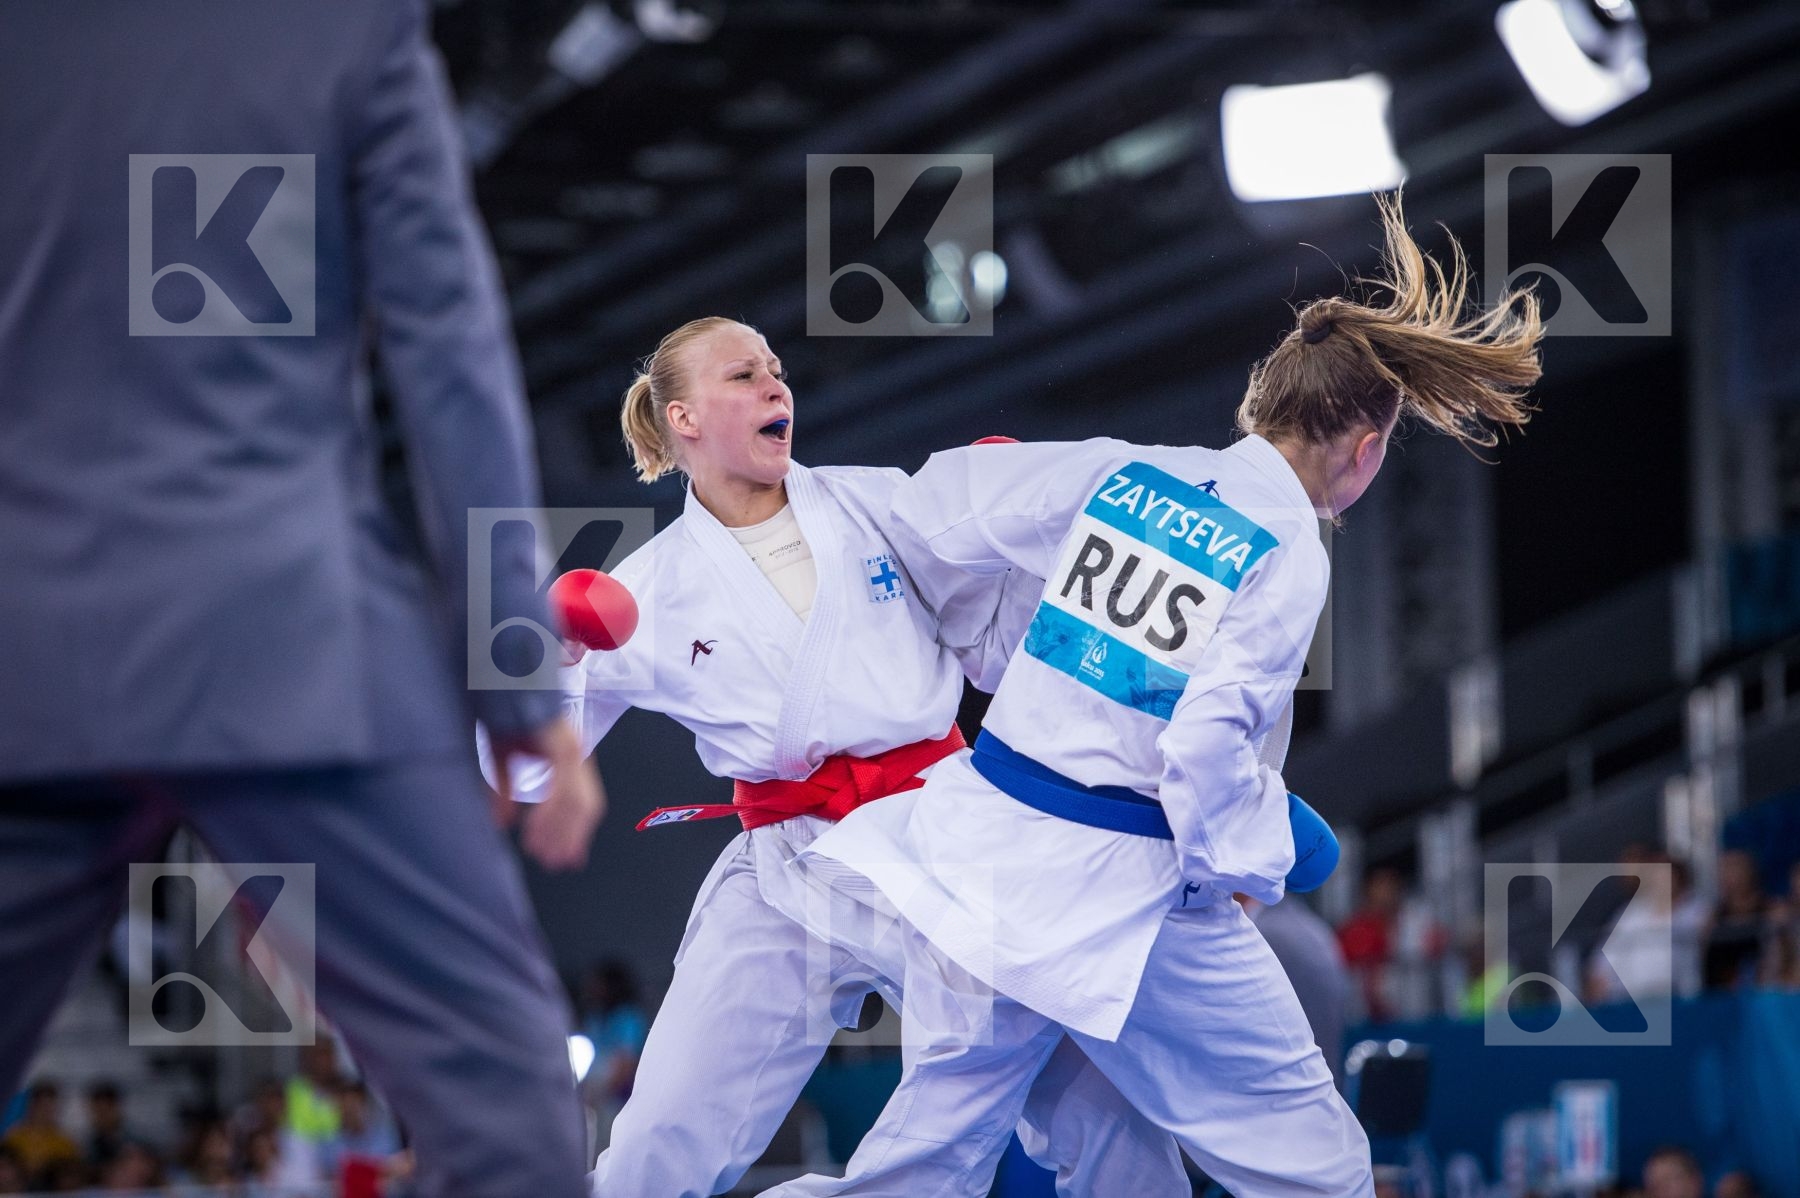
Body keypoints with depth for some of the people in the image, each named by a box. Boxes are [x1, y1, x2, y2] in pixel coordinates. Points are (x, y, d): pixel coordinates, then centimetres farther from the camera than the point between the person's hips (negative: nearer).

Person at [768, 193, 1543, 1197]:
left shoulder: (1120, 472, 4)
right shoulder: (1290, 559, -12)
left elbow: (933, 507, 10)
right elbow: (1209, 743, -21)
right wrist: (1238, 868, -4)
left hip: (982, 850, 6)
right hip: (1129, 889, -6)